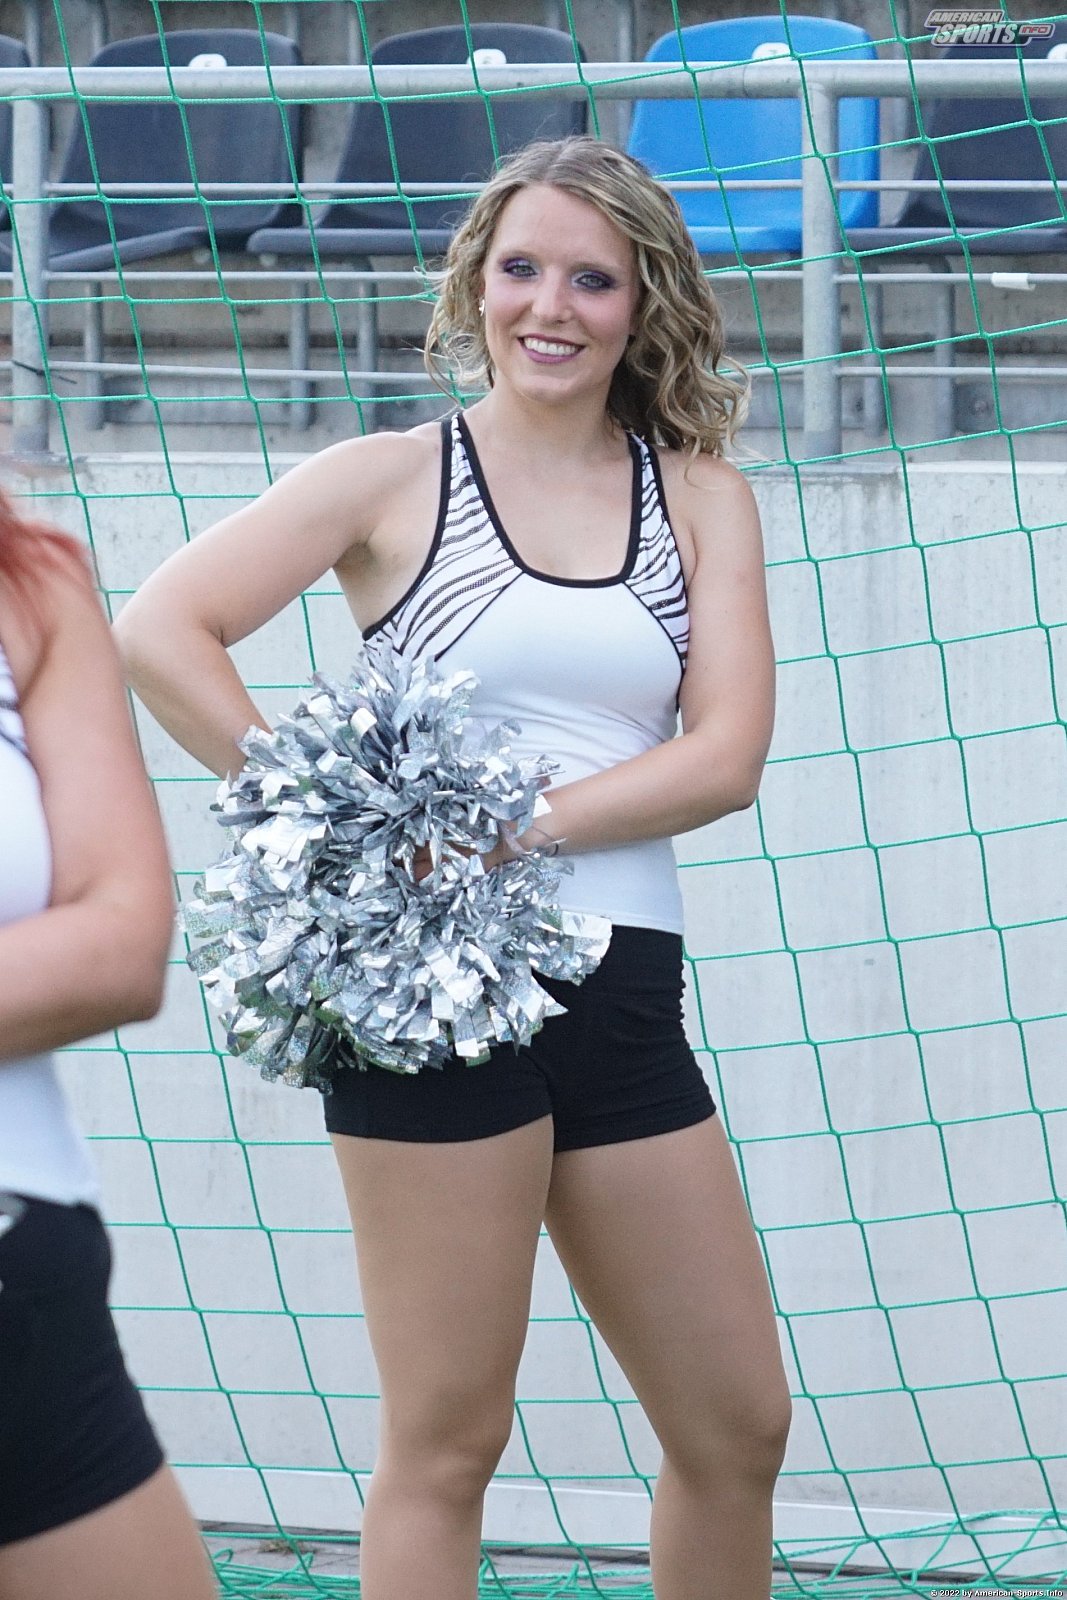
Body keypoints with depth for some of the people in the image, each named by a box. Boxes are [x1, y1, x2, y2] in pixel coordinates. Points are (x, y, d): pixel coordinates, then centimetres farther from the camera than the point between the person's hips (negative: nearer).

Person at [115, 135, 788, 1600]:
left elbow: (728, 754, -2)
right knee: (450, 1438, -1)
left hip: (624, 987, 4)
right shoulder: (393, 480, 2)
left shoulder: (699, 498, 10)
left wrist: (523, 818, -16)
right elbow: (159, 630, -5)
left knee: (737, 1427, 9)